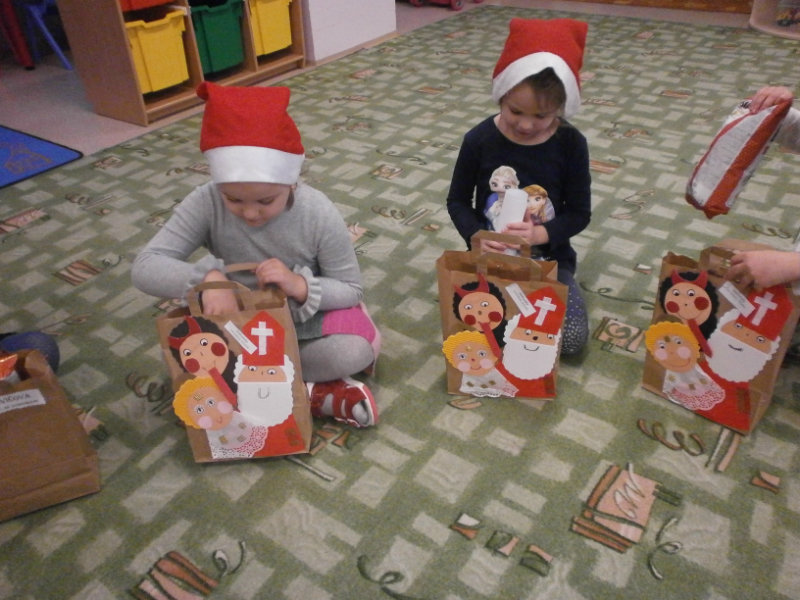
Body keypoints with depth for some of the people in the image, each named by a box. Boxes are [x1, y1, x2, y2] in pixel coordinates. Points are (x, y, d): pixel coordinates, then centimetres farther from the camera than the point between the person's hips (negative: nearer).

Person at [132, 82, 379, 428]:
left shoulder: (319, 214, -23)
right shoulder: (206, 204, -21)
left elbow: (351, 290, -16)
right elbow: (145, 268, -24)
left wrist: (301, 286, -36)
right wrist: (206, 277, -44)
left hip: (307, 315, -1)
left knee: (358, 350, -30)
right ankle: (312, 394, -19)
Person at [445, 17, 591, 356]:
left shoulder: (571, 144, -9)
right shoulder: (479, 139, -11)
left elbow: (580, 213, -5)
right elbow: (457, 201, 0)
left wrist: (539, 234, -25)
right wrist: (477, 237, -20)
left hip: (549, 256, 1)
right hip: (492, 255, 0)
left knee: (573, 338, -14)